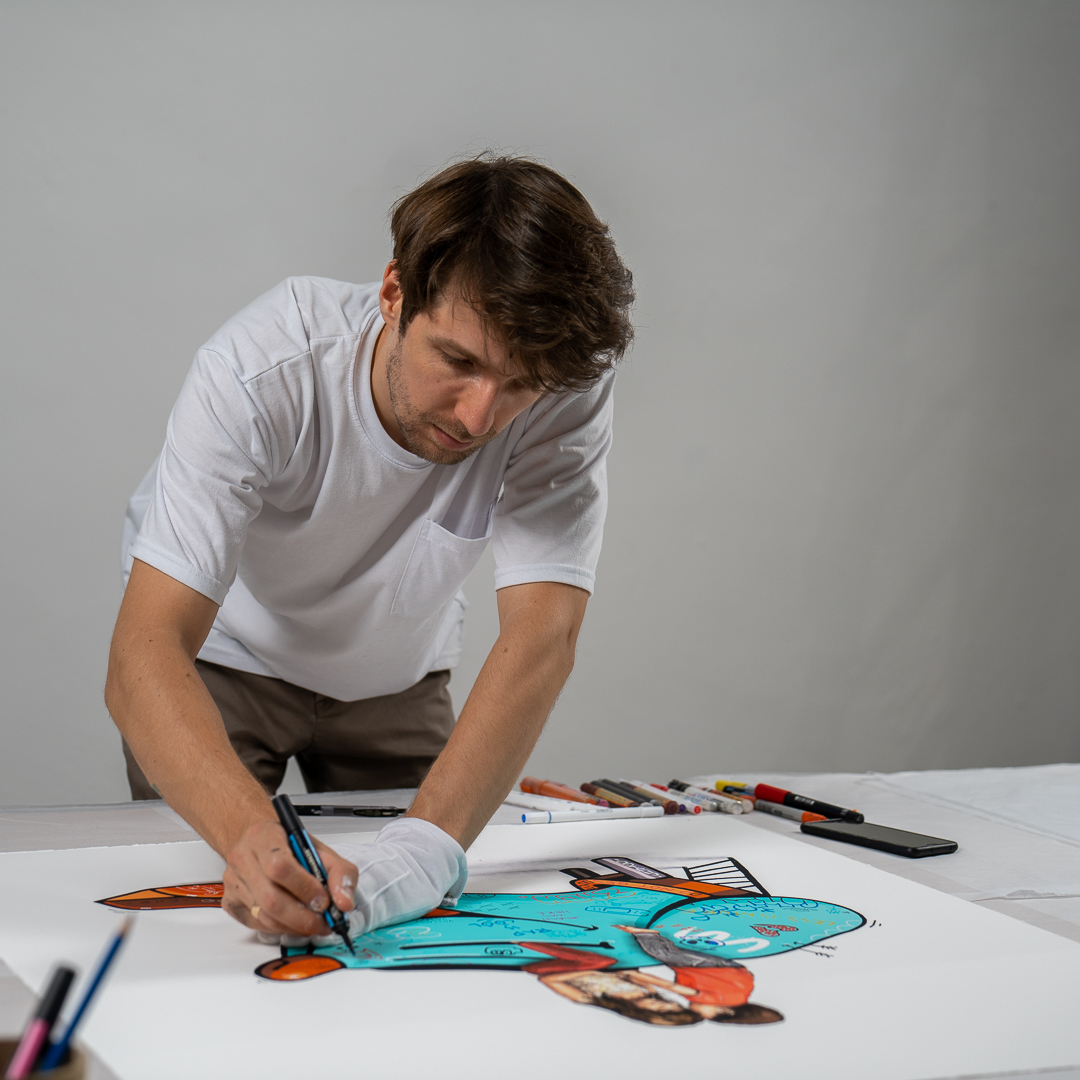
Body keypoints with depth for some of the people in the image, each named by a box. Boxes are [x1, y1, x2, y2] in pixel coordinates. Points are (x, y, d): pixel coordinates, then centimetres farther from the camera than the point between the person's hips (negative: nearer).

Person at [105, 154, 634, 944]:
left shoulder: (571, 387, -32)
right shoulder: (262, 374, -38)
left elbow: (543, 634, -37)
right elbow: (146, 657, -43)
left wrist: (430, 844, -52)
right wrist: (254, 835, -61)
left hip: (392, 673, 2)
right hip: (224, 658, -2)